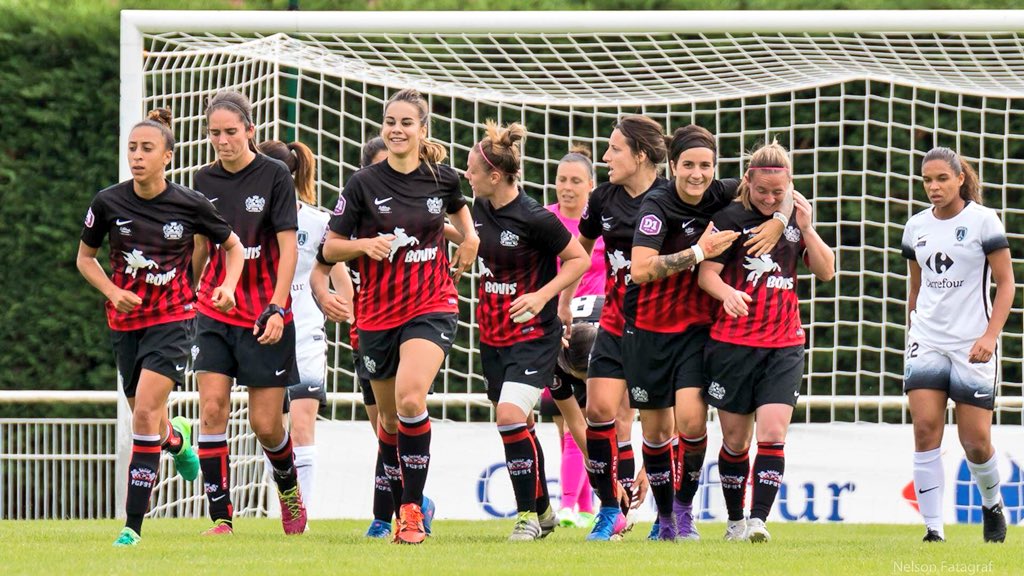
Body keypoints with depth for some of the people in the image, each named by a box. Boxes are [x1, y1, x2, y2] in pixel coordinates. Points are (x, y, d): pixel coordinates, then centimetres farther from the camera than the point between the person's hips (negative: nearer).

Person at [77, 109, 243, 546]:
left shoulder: (190, 205, -8)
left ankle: (133, 525, -15)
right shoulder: (109, 203, -5)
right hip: (125, 320, 3)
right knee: (145, 417, 12)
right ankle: (178, 438, 54)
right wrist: (112, 291, -9)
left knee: (146, 410, -18)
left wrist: (228, 286, -12)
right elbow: (85, 257, 9)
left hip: (173, 317, -3)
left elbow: (233, 247, 7)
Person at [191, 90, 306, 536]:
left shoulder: (274, 176, -6)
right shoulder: (205, 180, 6)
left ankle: (289, 488, 30)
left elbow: (288, 247, -8)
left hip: (264, 315, -3)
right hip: (214, 311, 3)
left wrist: (277, 308, -16)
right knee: (212, 410, -11)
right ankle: (221, 518, -8)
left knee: (265, 423, 0)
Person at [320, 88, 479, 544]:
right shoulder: (363, 184, -5)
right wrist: (365, 244, -20)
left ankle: (413, 510, -18)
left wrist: (469, 238, 7)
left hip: (432, 306, -2)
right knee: (390, 418, 13)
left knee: (410, 399, -25)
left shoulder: (443, 179, 0)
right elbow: (329, 249, -2)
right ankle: (402, 504, 36)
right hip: (378, 313, 2)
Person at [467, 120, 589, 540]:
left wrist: (543, 296, -19)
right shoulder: (480, 209, 2)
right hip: (494, 332, 8)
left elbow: (579, 259, -11)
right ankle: (542, 510, 26)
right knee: (517, 425, 12)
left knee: (511, 415, -21)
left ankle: (528, 513, -10)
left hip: (533, 335, -8)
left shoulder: (535, 219, -19)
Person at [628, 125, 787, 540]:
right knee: (656, 429, 7)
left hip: (696, 328, 2)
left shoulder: (720, 196, -4)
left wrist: (778, 219, -10)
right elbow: (641, 270, -27)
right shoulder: (657, 206, -16)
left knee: (691, 419, -16)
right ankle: (664, 517, 25)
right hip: (649, 330, -2)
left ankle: (685, 506, 5)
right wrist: (699, 252, -26)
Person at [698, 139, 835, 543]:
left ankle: (758, 519, -16)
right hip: (733, 343, -2)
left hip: (784, 346, 2)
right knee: (735, 439, 6)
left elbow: (826, 271, 8)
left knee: (772, 434, -12)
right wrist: (727, 294, -29)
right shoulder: (731, 218, -3)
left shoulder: (794, 219, 9)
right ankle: (734, 521, 19)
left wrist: (806, 228, -6)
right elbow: (706, 272, -7)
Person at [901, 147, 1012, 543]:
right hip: (926, 343, 4)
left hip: (972, 346, -3)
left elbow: (1006, 283, -6)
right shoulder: (917, 227, 9)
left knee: (976, 442, 0)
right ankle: (933, 530, -12)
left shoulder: (982, 220, -5)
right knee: (925, 430, -12)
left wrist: (990, 335, -17)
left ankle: (992, 504, 30)